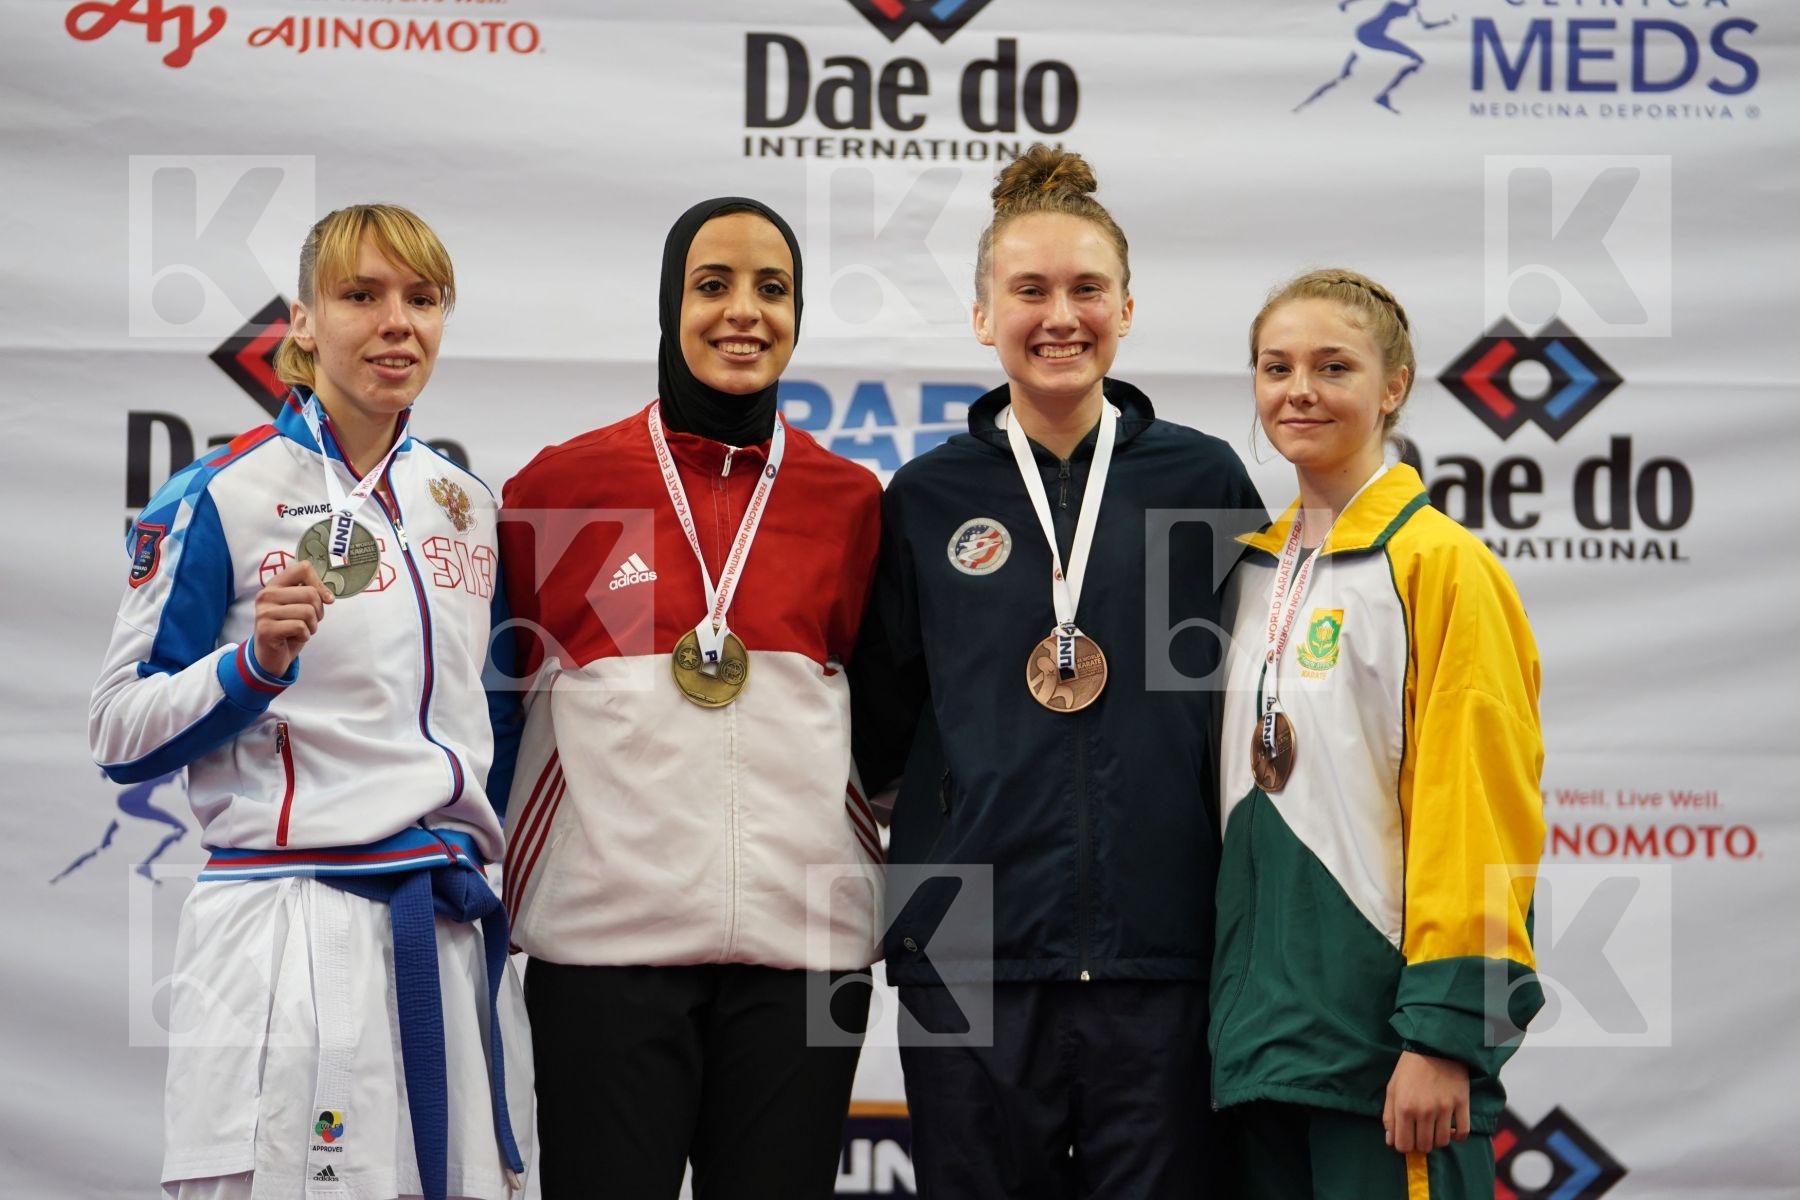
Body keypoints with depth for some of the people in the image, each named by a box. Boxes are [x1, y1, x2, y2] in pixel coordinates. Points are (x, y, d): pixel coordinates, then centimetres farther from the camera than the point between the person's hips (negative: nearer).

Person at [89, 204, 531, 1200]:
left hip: (451, 945, 5)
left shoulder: (470, 509, 14)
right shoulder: (222, 497, -4)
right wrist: (258, 662, -19)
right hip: (288, 930, -5)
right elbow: (122, 733, -5)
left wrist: (478, 871, 15)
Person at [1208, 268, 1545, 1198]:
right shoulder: (1252, 569, 13)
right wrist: (1230, 1007, 11)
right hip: (1260, 1032, 7)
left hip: (1384, 1042, -7)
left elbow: (1476, 807, -13)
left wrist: (1442, 1029, -18)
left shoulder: (1440, 563, -8)